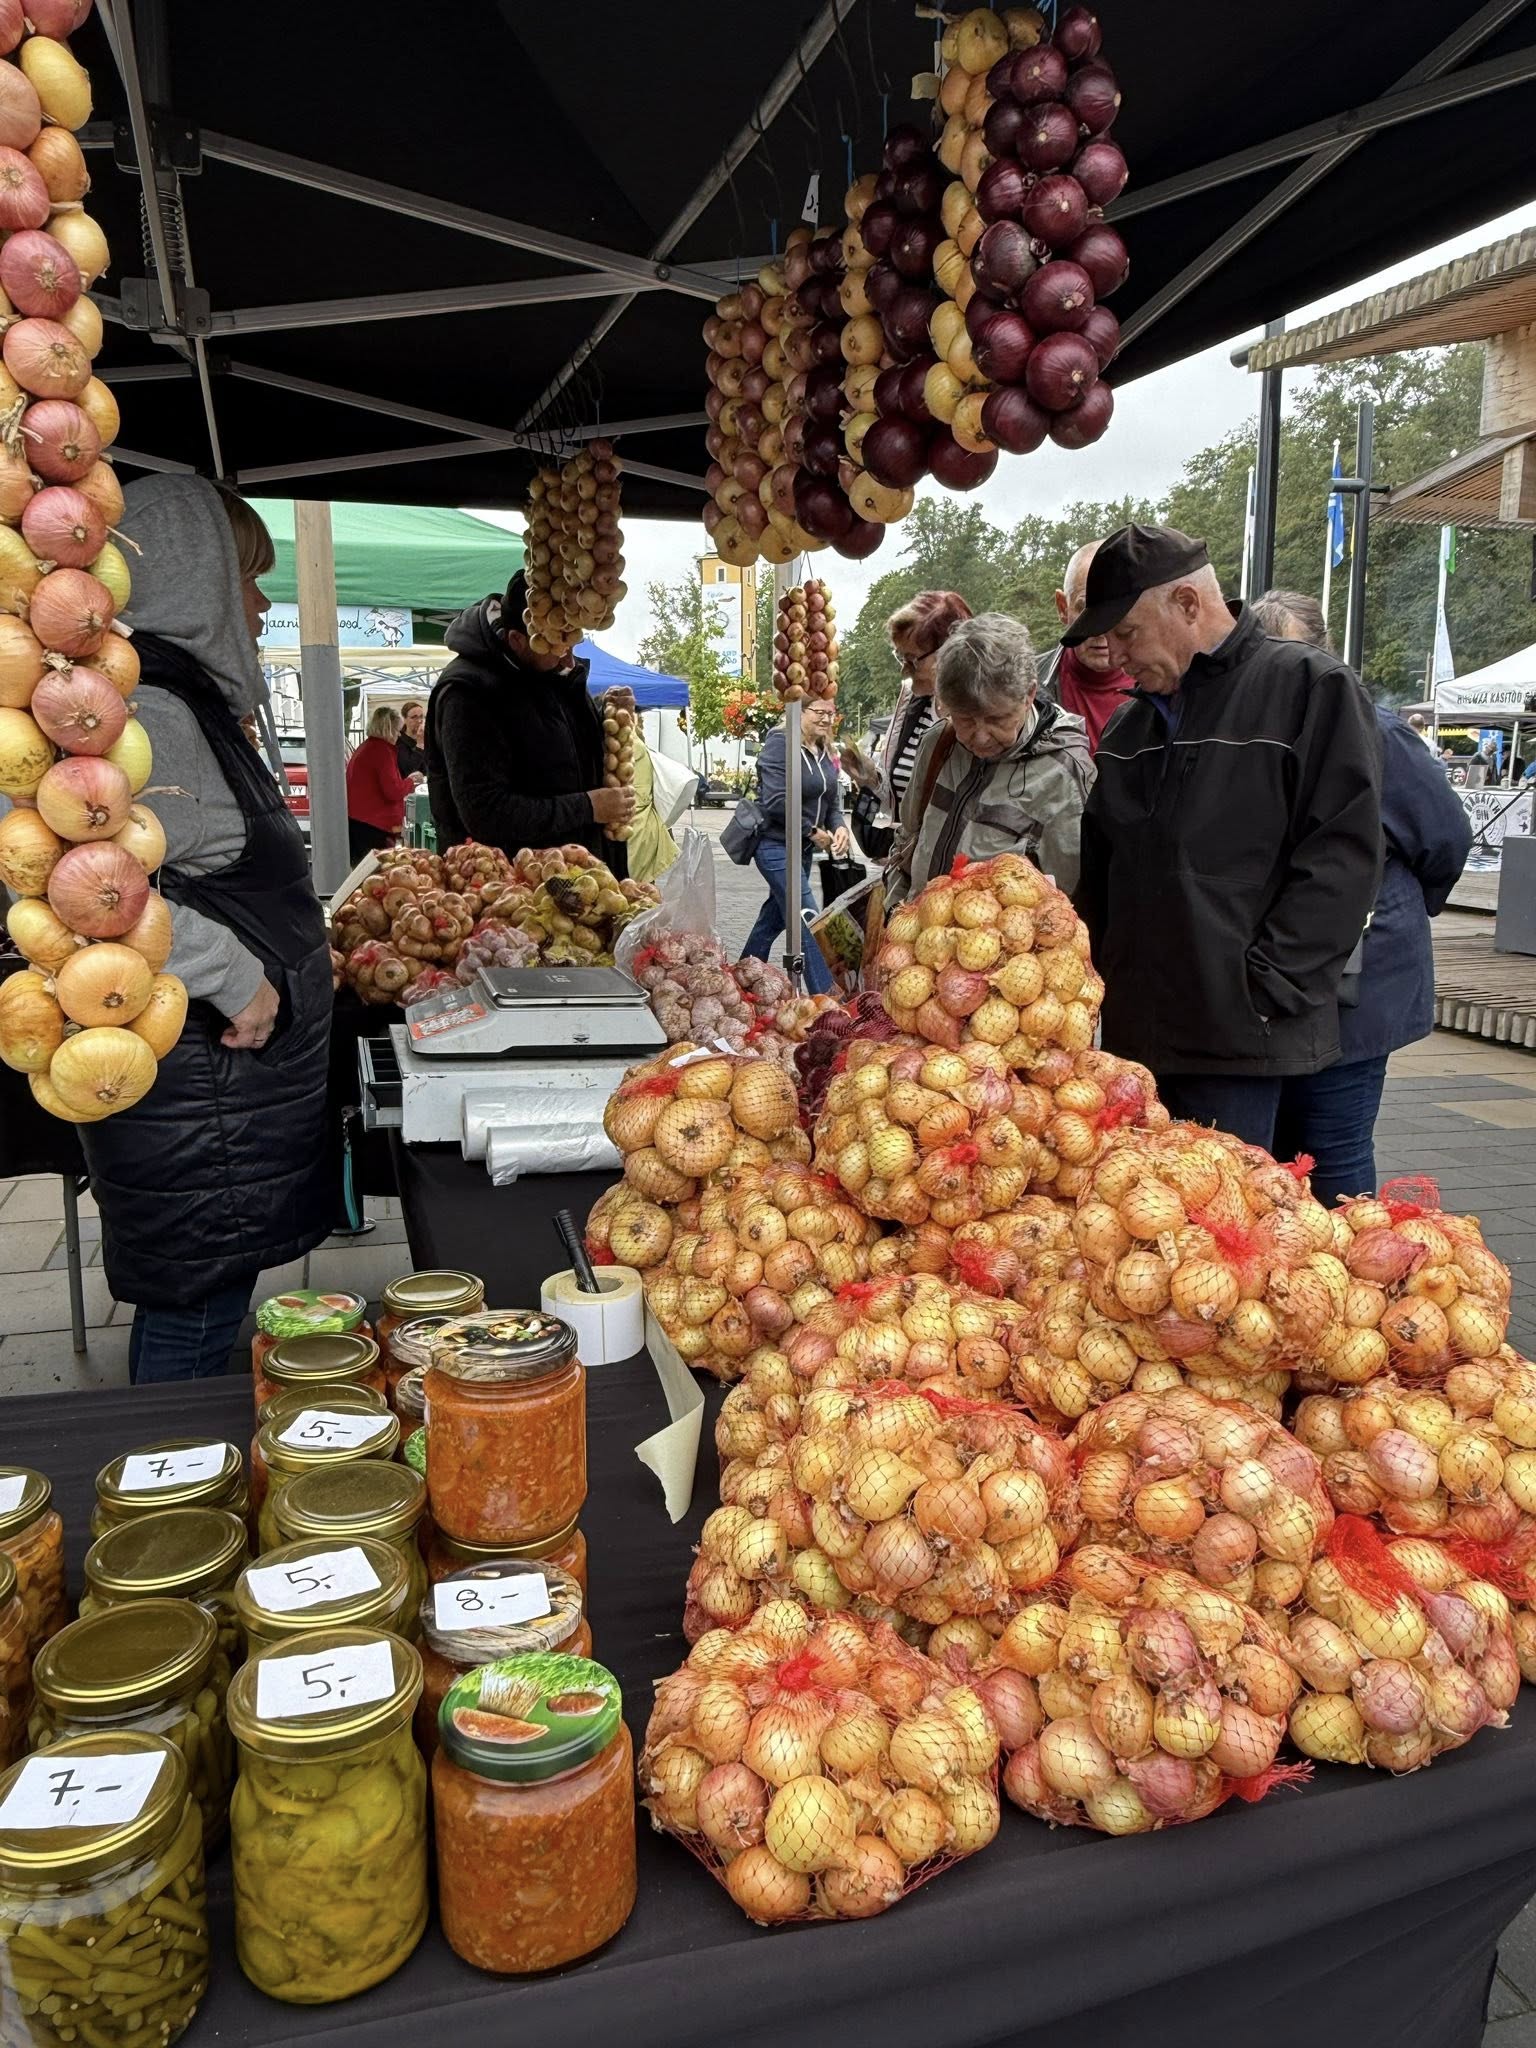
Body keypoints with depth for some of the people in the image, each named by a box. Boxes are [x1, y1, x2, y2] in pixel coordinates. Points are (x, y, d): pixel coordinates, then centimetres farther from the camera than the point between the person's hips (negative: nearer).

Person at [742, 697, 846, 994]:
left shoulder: (825, 753, 11)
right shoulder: (780, 744, -15)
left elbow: (832, 799, 14)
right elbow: (776, 801, -22)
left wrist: (839, 826, -7)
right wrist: (813, 831, -16)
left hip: (804, 848, 8)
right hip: (776, 845, -8)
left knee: (775, 915, 18)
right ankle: (825, 997, -9)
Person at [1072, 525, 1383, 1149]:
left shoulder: (1311, 688, -3)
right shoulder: (1132, 725, 18)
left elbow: (1342, 854, -11)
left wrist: (1262, 987, -15)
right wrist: (1098, 978, 11)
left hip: (1237, 1035, -6)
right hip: (1134, 1030, 7)